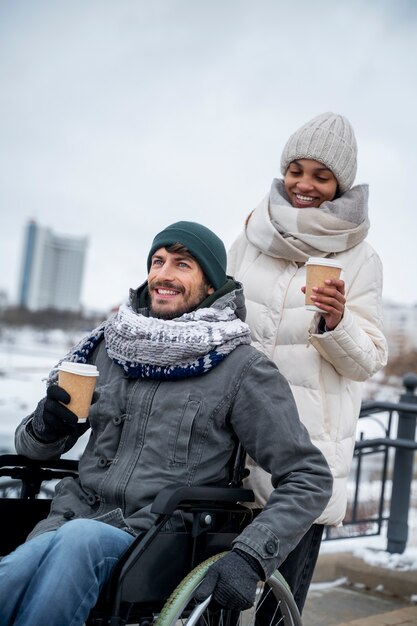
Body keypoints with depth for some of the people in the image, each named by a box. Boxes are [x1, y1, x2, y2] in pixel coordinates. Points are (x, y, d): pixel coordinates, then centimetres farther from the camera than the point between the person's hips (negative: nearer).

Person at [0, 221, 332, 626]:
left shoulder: (242, 370, 1)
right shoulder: (107, 345, 13)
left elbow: (310, 478, 0)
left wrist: (250, 557, -14)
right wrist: (46, 426, -3)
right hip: (69, 521, 3)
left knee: (80, 538, -36)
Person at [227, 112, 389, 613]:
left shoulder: (359, 259, 1)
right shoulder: (252, 237, 8)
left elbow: (367, 362, -1)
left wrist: (336, 323, -19)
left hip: (306, 445, -2)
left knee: (286, 594, 1)